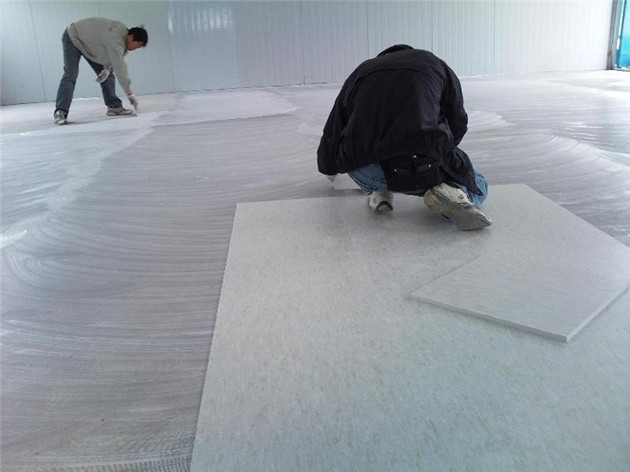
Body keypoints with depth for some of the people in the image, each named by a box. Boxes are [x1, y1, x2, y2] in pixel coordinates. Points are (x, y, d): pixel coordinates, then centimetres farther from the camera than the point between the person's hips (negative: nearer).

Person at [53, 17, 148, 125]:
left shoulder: (124, 32, -10)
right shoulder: (115, 40, -38)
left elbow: (113, 56, 3)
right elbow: (119, 68, -41)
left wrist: (107, 68, -14)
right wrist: (130, 93, -39)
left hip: (90, 42, 9)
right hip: (73, 39, -9)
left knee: (107, 74, 1)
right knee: (71, 75, -19)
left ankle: (114, 106, 3)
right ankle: (60, 112, -22)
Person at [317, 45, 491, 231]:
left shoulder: (360, 72, 25)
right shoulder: (436, 64, 23)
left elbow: (331, 136, 30)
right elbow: (458, 125, 28)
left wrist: (329, 169, 51)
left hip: (370, 172, 1)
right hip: (424, 170, -1)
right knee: (478, 187, 27)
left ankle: (377, 191, 12)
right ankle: (448, 190, -5)